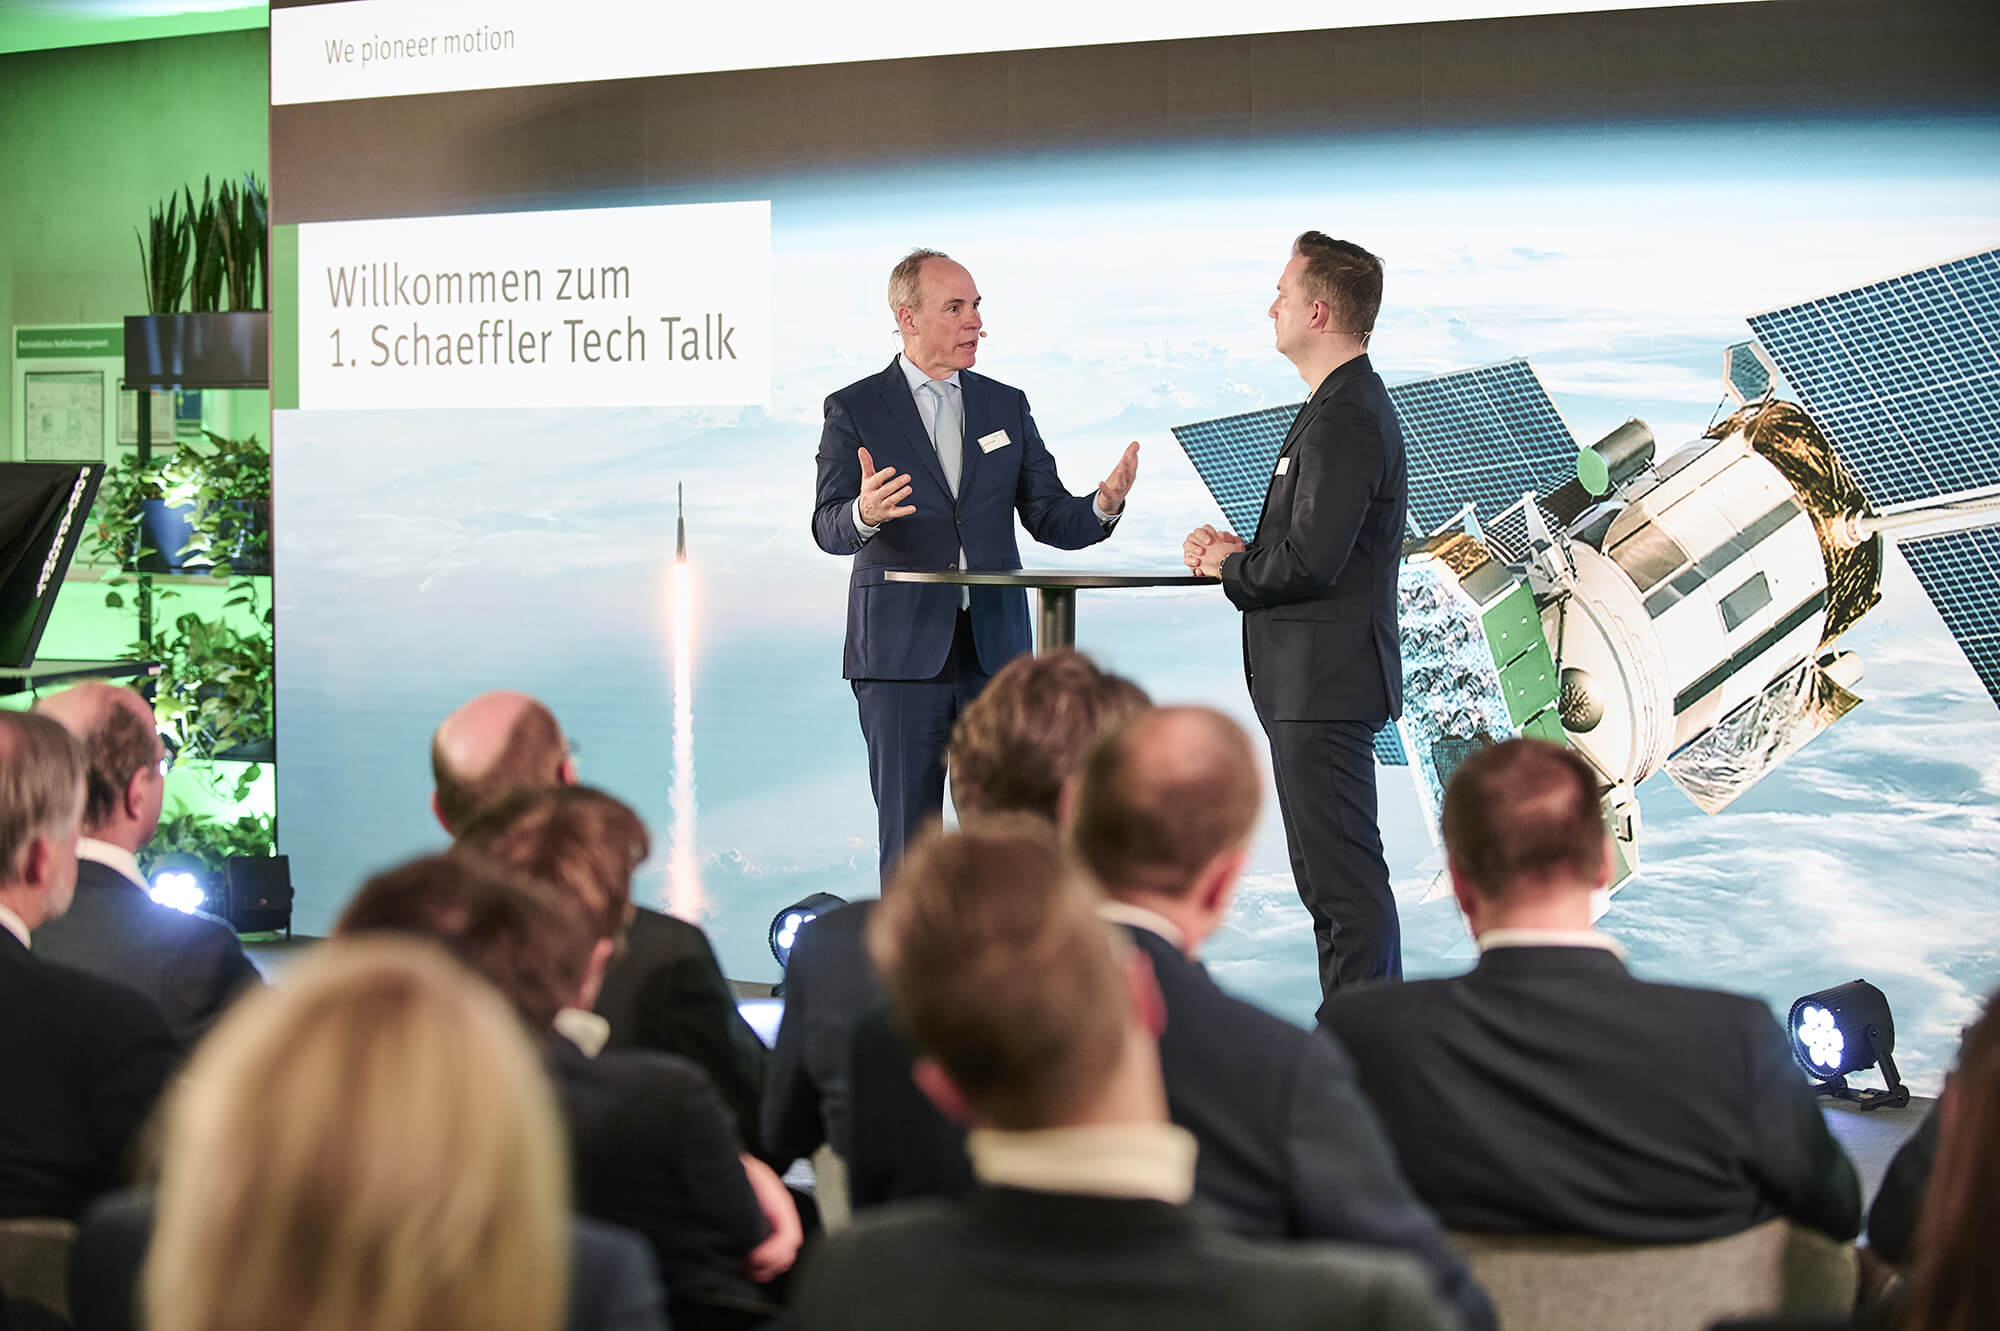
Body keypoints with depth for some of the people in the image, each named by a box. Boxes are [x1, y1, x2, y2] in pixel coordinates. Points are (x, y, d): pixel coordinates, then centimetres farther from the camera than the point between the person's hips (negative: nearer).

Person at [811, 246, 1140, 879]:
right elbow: (828, 528, -9)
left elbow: (1049, 518, 8)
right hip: (902, 653, -3)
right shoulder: (855, 410, 1)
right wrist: (863, 513, -33)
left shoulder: (1006, 405, 12)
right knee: (908, 834, 0)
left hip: (995, 653, 3)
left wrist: (1103, 504, -14)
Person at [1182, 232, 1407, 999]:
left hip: (1325, 682, -11)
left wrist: (1229, 567, -7)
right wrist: (1243, 550, 6)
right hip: (1314, 682, 11)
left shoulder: (1346, 418, -18)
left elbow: (1310, 561, -25)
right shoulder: (1351, 405, 16)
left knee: (1345, 878, -8)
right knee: (1329, 875, 16)